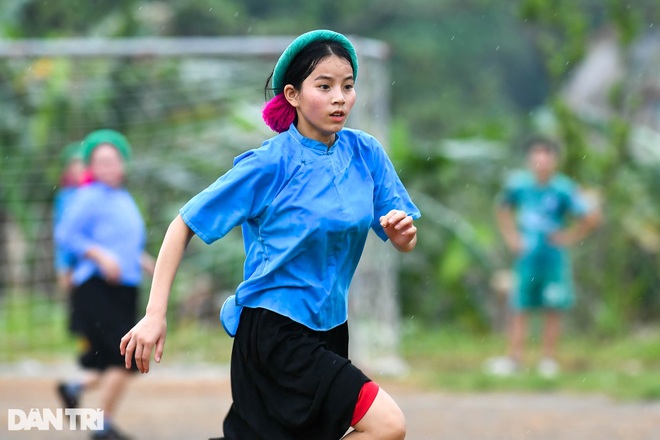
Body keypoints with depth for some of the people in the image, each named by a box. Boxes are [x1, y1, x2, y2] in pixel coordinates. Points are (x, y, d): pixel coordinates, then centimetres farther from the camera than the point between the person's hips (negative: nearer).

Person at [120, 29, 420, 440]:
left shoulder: (365, 153, 1)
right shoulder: (270, 164, -12)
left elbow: (404, 243, 6)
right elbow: (184, 226, -9)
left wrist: (403, 232, -19)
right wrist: (155, 314, -17)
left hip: (328, 328, 6)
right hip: (273, 332, -6)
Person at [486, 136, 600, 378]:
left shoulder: (564, 189, -13)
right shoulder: (519, 183, -2)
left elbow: (592, 216, -13)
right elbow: (502, 209, 17)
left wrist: (570, 236, -8)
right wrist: (510, 236, 8)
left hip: (553, 257, -3)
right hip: (527, 256, 3)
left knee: (553, 310, 4)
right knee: (519, 308, 3)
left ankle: (549, 359, 13)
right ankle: (514, 357, 9)